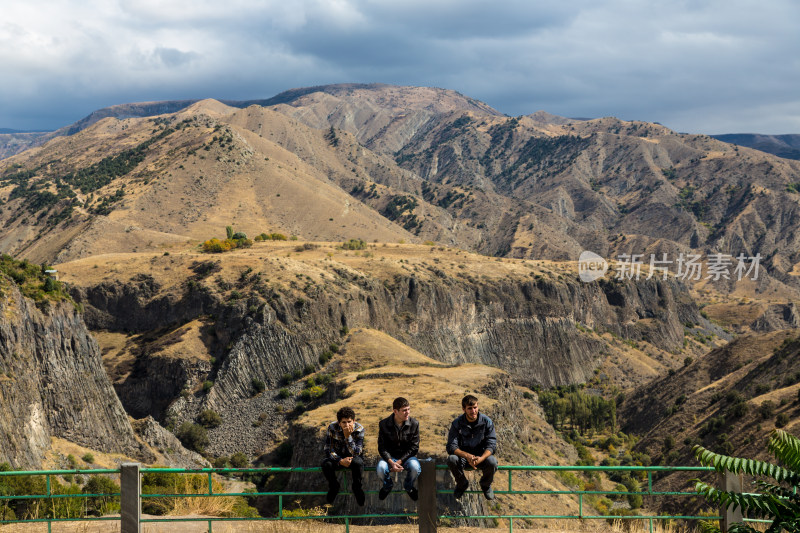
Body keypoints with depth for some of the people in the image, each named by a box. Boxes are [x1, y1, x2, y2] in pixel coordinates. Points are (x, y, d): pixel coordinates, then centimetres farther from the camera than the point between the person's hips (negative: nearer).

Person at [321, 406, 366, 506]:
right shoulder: (332, 428, -17)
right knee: (326, 464, -32)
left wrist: (348, 436, -37)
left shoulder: (359, 429, -18)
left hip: (352, 457, -1)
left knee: (358, 462, -37)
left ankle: (357, 487, -8)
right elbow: (328, 450, -15)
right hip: (336, 457, 1)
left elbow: (356, 453, -25)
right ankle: (334, 486, -2)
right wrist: (340, 460, -30)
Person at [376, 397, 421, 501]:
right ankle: (388, 485, 6)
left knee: (415, 468, -33)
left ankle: (408, 486, 4)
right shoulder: (384, 424, -8)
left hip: (407, 456, 0)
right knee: (380, 469, -32)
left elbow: (414, 447, -6)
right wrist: (391, 463, -22)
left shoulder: (414, 424, -7)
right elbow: (382, 448, -6)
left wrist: (399, 462, -17)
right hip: (389, 456, 0)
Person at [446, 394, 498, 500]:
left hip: (482, 456, 0)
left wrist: (481, 458, -36)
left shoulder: (486, 422, -9)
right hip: (463, 456, 0)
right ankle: (462, 484, 0)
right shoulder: (457, 423, -10)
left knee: (492, 462, -34)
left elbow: (492, 445, -14)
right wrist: (467, 456, -37)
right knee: (451, 459, -33)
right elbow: (451, 447, -17)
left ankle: (486, 485, 2)